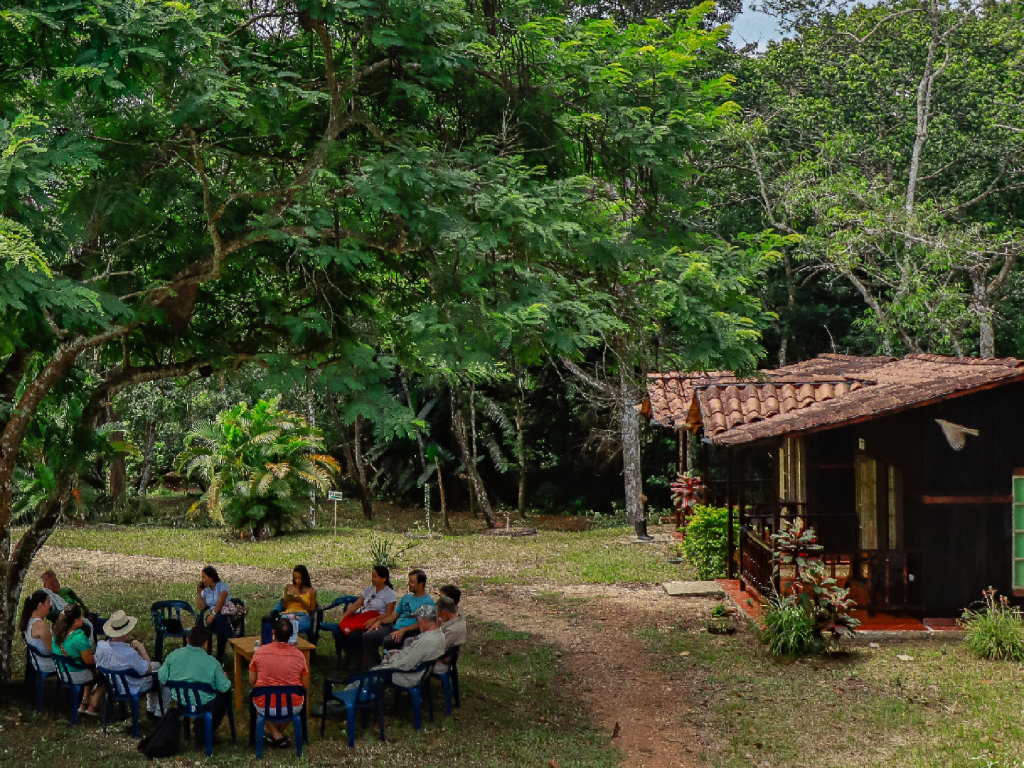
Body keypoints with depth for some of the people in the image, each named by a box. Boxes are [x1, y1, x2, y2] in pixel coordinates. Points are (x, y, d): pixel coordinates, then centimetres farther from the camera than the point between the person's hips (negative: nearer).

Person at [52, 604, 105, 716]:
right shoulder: (79, 637, -30)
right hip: (77, 676, -8)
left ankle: (84, 705, 37)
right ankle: (93, 708, 18)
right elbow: (89, 661, -26)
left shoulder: (57, 633, -6)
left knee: (91, 673, 33)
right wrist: (96, 658, -2)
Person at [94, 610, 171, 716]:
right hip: (132, 689, -7)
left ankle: (151, 709, 43)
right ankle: (159, 713, 29)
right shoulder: (130, 653, -40)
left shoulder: (100, 645, -21)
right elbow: (148, 670, -24)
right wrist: (141, 648, -18)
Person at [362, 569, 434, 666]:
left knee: (387, 641, -36)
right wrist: (379, 621, 7)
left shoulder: (428, 601, -4)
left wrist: (403, 630, -22)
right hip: (395, 627, 8)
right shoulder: (406, 597, 21)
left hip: (409, 632, -8)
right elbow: (394, 615, 24)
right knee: (366, 637, -7)